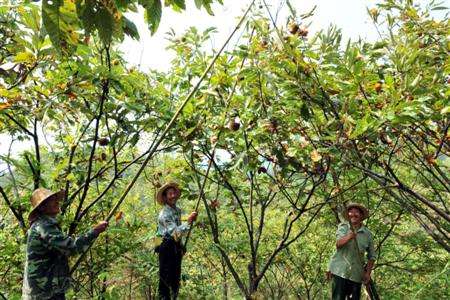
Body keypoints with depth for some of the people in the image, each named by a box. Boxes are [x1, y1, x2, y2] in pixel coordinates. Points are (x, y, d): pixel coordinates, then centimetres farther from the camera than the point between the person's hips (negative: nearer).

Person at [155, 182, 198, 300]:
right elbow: (176, 233, -28)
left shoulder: (177, 210, 7)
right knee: (166, 279, -5)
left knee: (176, 279, 15)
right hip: (166, 248, -8)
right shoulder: (164, 214, -19)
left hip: (177, 248, 8)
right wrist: (189, 222, -36)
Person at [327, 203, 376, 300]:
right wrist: (350, 236, -35)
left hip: (357, 274, 2)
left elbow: (371, 256, 14)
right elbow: (338, 243, -16)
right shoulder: (343, 226, 2)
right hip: (340, 271, -2)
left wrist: (368, 273, 4)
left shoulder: (367, 233, 6)